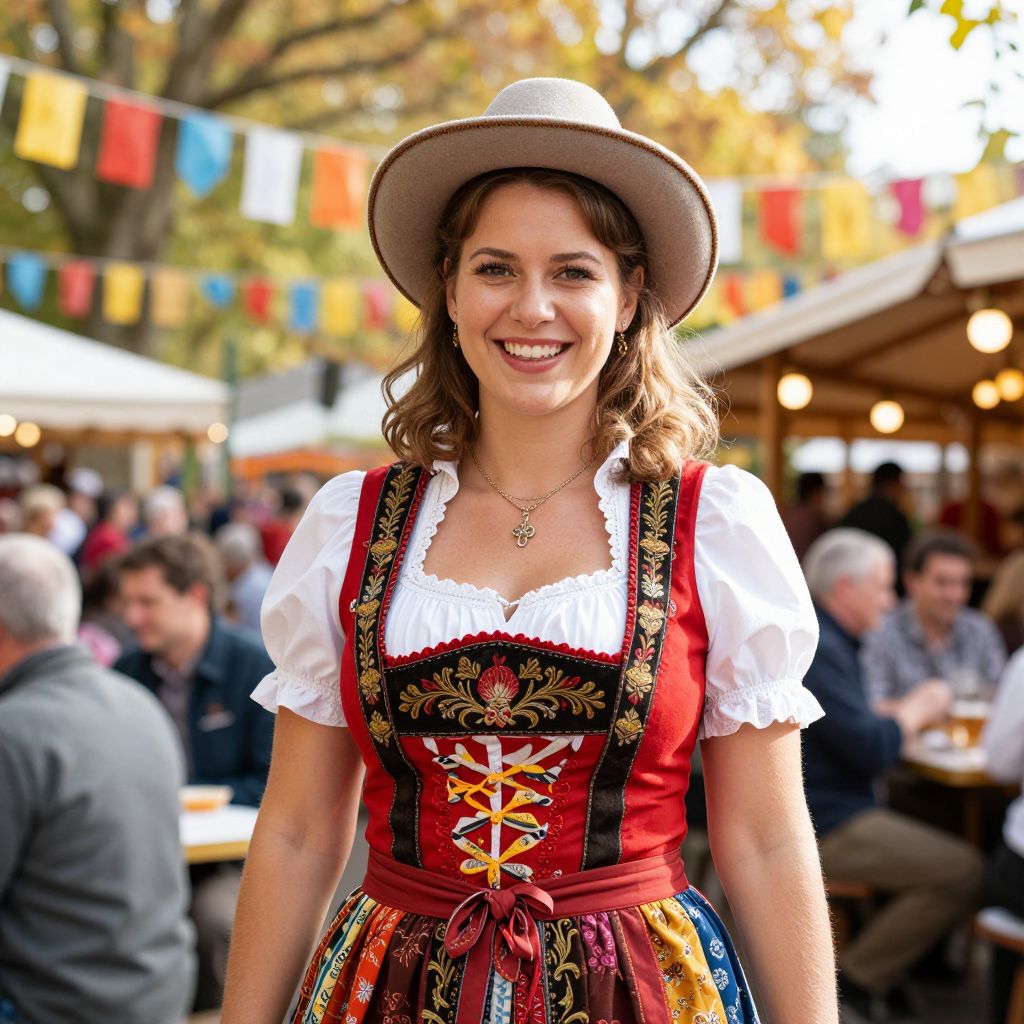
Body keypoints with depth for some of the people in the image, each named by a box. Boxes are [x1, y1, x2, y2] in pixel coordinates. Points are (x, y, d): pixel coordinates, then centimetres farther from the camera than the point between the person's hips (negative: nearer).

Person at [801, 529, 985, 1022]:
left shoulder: (820, 636, 14)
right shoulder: (816, 649, -21)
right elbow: (871, 751, -22)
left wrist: (910, 710, 4)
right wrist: (917, 710, -4)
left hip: (827, 809, 11)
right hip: (821, 827, -11)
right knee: (963, 872, -14)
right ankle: (859, 977, -1)